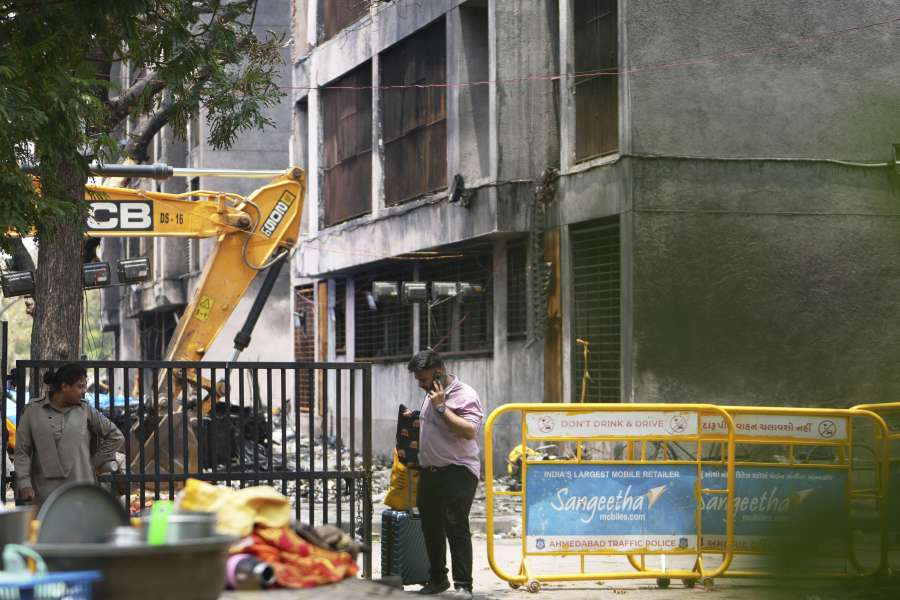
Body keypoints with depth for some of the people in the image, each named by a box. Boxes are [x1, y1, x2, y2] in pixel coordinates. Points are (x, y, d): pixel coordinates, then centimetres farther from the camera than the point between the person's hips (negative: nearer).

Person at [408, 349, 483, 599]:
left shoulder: (465, 396, -12)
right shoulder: (432, 395, 16)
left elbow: (469, 431, -27)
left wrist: (441, 407, -23)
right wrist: (416, 422, 16)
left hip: (457, 472, -9)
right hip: (429, 471, 9)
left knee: (456, 528, -12)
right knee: (431, 528, 12)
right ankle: (438, 579, 25)